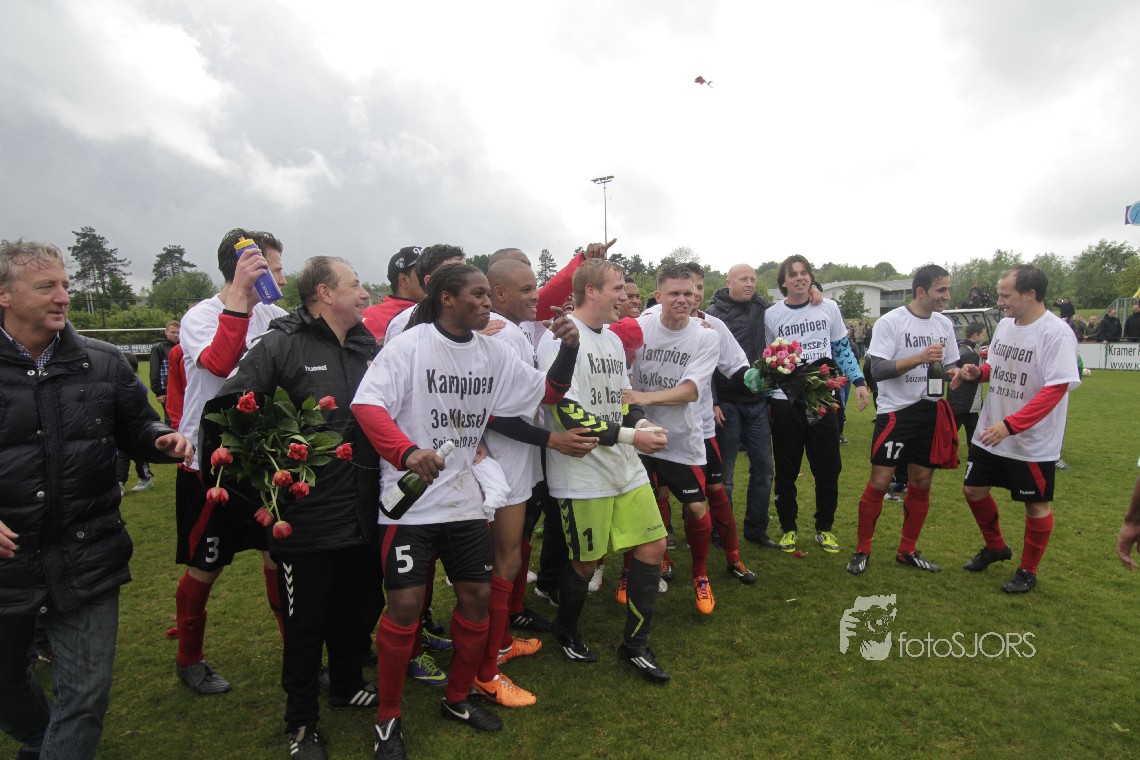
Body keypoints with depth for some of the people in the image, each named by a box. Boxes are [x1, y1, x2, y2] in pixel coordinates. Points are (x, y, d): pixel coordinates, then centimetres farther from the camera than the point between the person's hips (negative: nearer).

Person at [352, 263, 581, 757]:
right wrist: (407, 452, -38)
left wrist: (568, 350, -8)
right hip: (410, 500, -5)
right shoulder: (409, 344, -11)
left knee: (477, 595, 9)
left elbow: (547, 391, 10)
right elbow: (366, 404, -21)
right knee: (405, 605, -3)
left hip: (464, 498, 6)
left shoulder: (492, 352, 5)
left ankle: (459, 699, 33)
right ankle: (388, 717, 22)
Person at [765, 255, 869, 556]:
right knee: (786, 470, 7)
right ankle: (788, 528, 23)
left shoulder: (829, 308, 4)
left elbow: (843, 349, 11)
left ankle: (824, 528, 24)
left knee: (828, 468, 6)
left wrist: (859, 382, 2)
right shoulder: (772, 315, 0)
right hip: (785, 401, -1)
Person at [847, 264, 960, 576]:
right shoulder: (890, 322, -10)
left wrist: (954, 372, -5)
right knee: (879, 483, -5)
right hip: (895, 411, -6)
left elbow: (950, 363, 18)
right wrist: (920, 357, -26)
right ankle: (862, 550, 10)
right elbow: (878, 369, -17)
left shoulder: (944, 324, 9)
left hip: (931, 412, 6)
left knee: (921, 484, 10)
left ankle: (907, 550, 25)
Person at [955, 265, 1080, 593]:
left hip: (1033, 441, -7)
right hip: (991, 434, 7)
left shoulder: (1056, 333, -19)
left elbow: (1055, 389, -24)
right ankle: (995, 547, 39)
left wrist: (1009, 425, -30)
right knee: (973, 490, 14)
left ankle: (1028, 571, 29)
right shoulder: (1005, 324, 3)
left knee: (1036, 504, 10)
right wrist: (978, 372, -6)